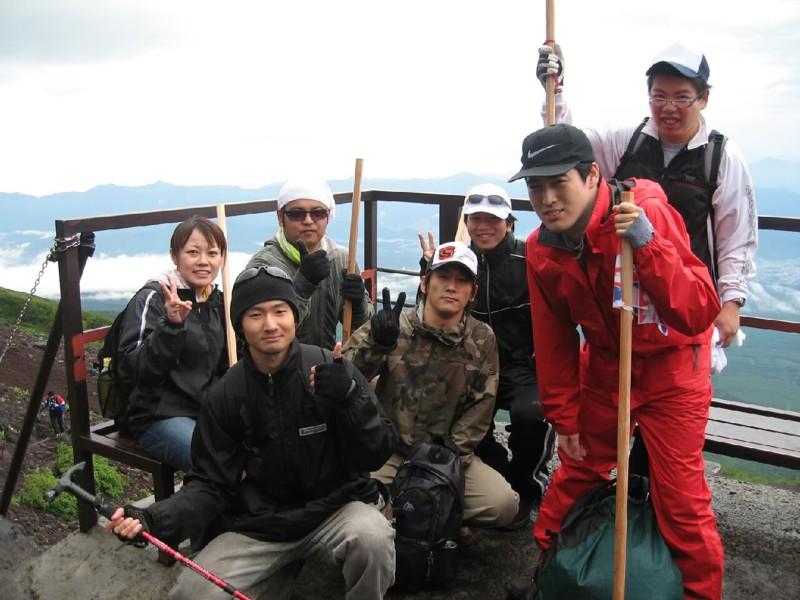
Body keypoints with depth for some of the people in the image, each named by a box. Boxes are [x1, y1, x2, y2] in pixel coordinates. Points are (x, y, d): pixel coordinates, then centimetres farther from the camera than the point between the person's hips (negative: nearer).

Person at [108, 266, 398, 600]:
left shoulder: (332, 370, -11)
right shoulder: (226, 395, -4)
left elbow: (376, 455, -9)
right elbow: (211, 484, -1)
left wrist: (350, 396, -27)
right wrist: (154, 519, -19)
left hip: (336, 506, -2)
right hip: (259, 522, 3)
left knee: (371, 537, -33)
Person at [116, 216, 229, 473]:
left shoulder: (217, 300, 11)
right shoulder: (152, 299, -9)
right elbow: (132, 370, -20)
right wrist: (171, 325, -31)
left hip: (208, 410, 7)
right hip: (158, 416, -7)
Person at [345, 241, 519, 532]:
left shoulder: (482, 339, -1)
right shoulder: (393, 326, -7)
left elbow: (478, 410, 0)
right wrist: (377, 345, -35)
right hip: (387, 451, -1)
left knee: (503, 504, -19)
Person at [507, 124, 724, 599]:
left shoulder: (648, 210, -24)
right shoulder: (541, 250, -10)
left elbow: (700, 314, -29)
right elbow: (554, 341, 0)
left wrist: (648, 244, -40)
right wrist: (564, 417, 4)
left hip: (670, 366, -4)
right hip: (603, 364, 4)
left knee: (681, 497, -1)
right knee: (576, 470, 12)